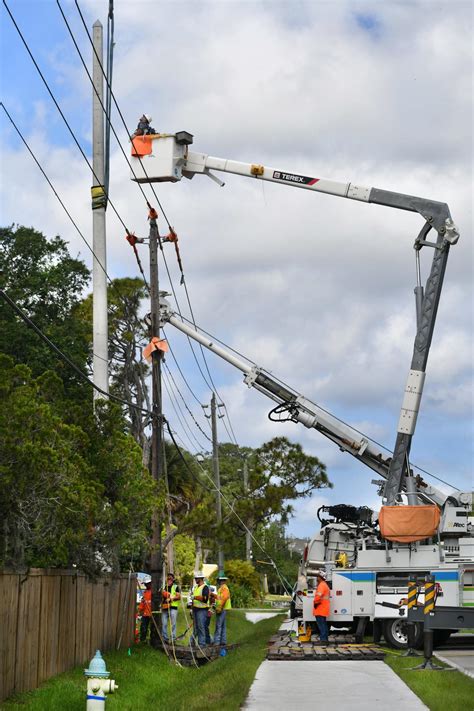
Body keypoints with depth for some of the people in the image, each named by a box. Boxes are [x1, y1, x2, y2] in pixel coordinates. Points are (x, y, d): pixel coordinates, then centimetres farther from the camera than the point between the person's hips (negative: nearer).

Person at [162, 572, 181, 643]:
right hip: (164, 608, 5)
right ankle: (165, 638, 9)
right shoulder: (164, 587, 21)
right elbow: (162, 596, 31)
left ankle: (173, 639, -6)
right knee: (163, 624, 2)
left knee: (173, 624, -7)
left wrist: (171, 598, -17)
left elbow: (179, 596, -4)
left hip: (173, 608, -5)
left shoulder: (176, 587, 6)